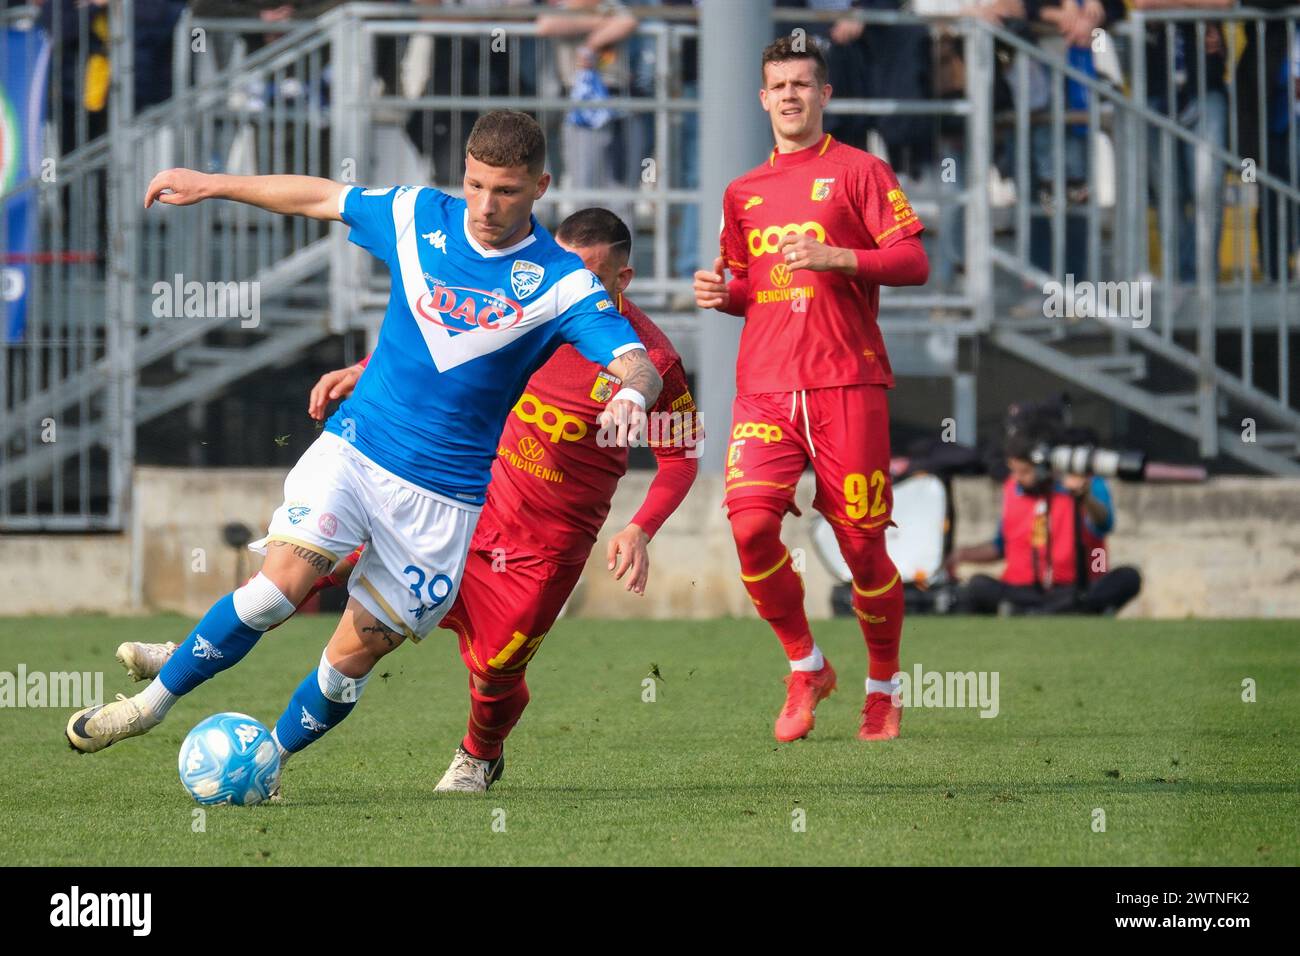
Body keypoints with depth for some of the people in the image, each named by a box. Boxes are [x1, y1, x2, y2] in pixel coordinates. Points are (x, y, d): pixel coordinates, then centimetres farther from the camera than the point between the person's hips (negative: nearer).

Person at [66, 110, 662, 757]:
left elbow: (639, 366, -20)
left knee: (354, 654, 0)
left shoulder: (562, 283, -9)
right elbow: (322, 197, 16)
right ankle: (153, 702, -3)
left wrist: (630, 395, -44)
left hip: (446, 496, -1)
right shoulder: (418, 217, 0)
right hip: (355, 448, 1)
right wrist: (212, 185, 20)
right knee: (281, 582, -20)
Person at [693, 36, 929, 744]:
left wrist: (837, 258, -16)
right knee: (750, 525, -16)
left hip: (846, 382, -3)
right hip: (765, 386, 3)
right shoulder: (743, 193, 19)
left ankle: (882, 688, 18)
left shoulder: (857, 172, 5)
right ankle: (806, 668, 4)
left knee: (862, 545, -2)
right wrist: (721, 294, 6)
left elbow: (914, 262, -2)